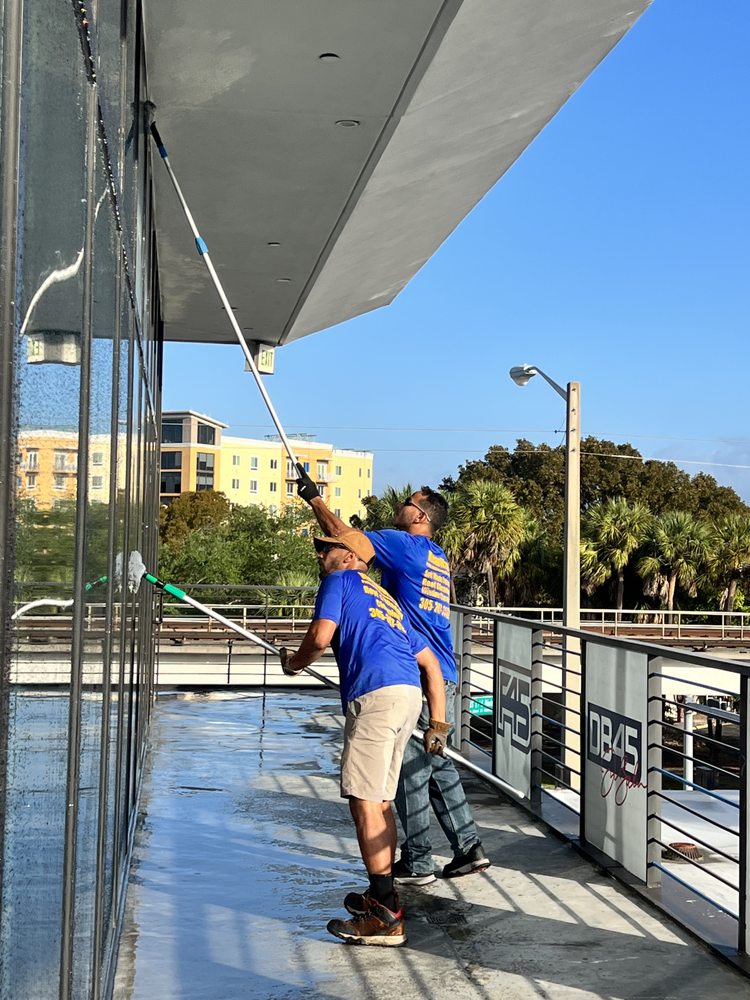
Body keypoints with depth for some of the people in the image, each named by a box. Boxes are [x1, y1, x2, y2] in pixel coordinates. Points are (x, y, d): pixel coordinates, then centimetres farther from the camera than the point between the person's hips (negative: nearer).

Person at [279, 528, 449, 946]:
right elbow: (430, 663, 28)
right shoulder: (388, 600, 33)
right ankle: (383, 895, 26)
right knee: (380, 800, 17)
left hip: (375, 694, -9)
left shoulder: (341, 581, 11)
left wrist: (294, 663, 16)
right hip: (409, 693, 9)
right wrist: (438, 722, 25)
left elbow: (320, 637, -5)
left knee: (364, 801, -8)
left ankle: (385, 916, -9)